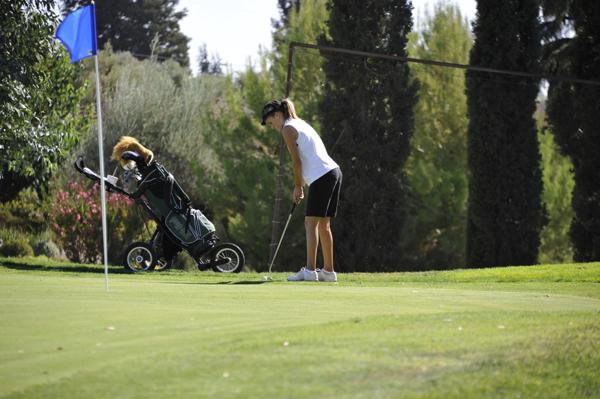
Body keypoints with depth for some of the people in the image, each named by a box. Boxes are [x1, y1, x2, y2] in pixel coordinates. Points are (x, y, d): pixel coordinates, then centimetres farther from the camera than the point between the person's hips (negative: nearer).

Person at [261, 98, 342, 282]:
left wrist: (298, 187, 1)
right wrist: (301, 186, 16)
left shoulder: (288, 129, -4)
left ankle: (310, 270, -13)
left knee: (311, 223, -9)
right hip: (333, 172, 9)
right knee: (323, 224, 12)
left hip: (321, 176, -9)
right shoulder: (301, 124, 23)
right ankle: (328, 271, 12)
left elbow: (297, 162, -8)